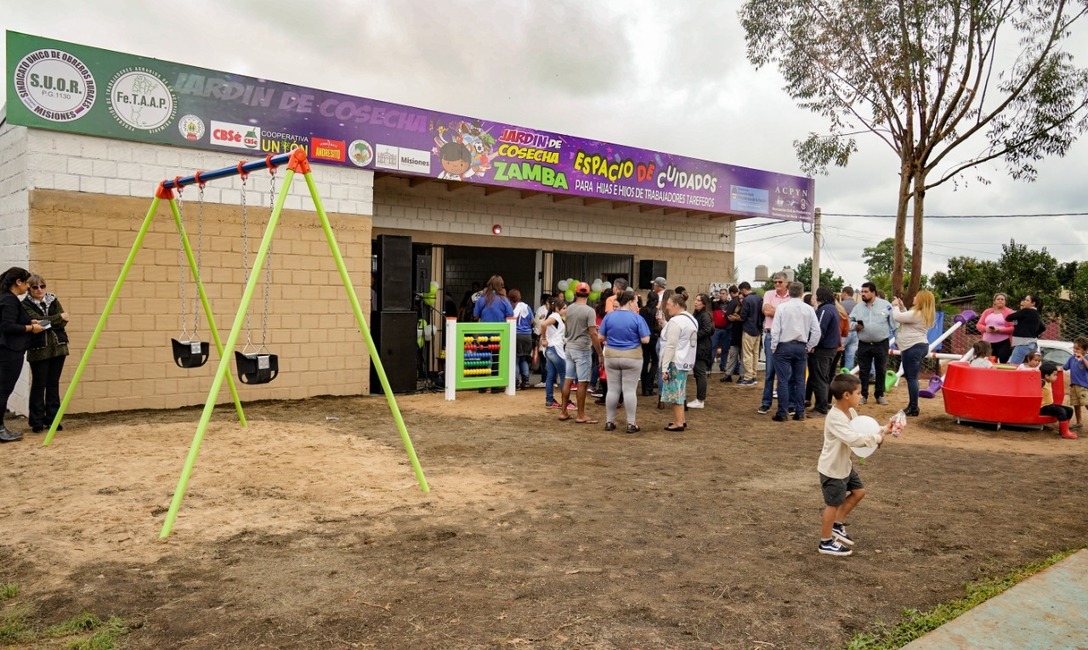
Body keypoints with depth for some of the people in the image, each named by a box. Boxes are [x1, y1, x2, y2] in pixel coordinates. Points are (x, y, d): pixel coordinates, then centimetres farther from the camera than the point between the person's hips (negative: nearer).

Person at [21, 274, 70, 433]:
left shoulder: (53, 299, 9)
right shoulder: (25, 305, -2)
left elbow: (63, 321, -2)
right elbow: (39, 320, -16)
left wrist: (47, 323, -14)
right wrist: (59, 317, -7)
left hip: (58, 347, 3)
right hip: (39, 350, -3)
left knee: (54, 384, 8)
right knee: (39, 385, 0)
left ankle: (52, 420, 15)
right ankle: (37, 422, 7)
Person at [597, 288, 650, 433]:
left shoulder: (609, 316, -1)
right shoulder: (637, 318, -9)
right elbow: (645, 340, -10)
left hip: (611, 356, 3)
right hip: (632, 358, -3)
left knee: (612, 389, 9)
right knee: (629, 390, 1)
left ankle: (609, 422, 14)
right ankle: (631, 424, 4)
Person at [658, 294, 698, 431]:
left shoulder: (675, 321, -18)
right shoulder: (691, 319, 12)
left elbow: (671, 346, -21)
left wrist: (664, 368, -19)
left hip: (675, 362, -10)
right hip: (686, 361, 10)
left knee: (674, 393, -1)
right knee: (679, 392, 18)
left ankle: (678, 423, 4)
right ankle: (681, 420, 25)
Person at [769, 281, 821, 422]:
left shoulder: (781, 307, -8)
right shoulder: (809, 309, 0)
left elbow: (775, 329, -9)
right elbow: (816, 331, -1)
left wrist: (773, 347, 0)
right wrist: (809, 347, 10)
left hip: (784, 346, -3)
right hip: (801, 347, 3)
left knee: (783, 380, -1)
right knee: (800, 380, 10)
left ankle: (782, 413, 0)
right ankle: (799, 412, 13)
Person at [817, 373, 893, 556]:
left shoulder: (850, 412, 1)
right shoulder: (835, 418, -31)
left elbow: (863, 429, 10)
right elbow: (854, 439, -40)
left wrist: (883, 429, -5)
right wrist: (877, 438, -29)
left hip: (844, 465, 10)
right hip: (832, 469, -10)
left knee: (859, 492, 20)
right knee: (833, 504, 4)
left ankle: (837, 525, 33)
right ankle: (826, 543, 20)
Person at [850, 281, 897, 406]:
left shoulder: (885, 305, -4)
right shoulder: (858, 307, 3)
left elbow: (894, 323, 0)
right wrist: (855, 326, -14)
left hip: (881, 344, -2)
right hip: (864, 344, 2)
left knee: (881, 370, 9)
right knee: (863, 371, 6)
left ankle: (879, 395, 21)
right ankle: (863, 395, 16)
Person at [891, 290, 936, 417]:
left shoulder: (916, 314, -18)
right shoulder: (926, 315, 13)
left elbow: (897, 317, -17)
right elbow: (906, 318, 25)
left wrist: (896, 306, 1)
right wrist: (902, 306, 18)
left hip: (913, 348, -10)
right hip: (920, 346, 10)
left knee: (911, 378, -7)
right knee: (912, 377, 14)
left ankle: (914, 409, -6)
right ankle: (912, 406, 18)